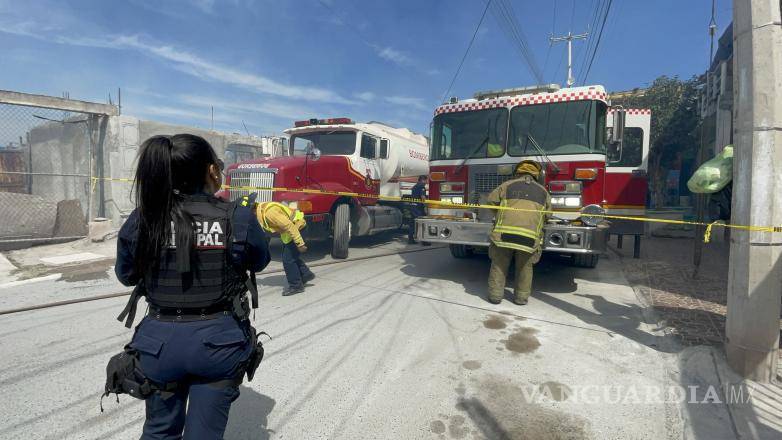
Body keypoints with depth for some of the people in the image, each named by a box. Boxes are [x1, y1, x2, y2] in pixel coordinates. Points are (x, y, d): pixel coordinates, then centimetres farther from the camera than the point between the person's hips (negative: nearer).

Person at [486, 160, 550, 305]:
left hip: (504, 232, -1)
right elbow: (547, 215, 23)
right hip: (530, 236, 1)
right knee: (525, 266, 17)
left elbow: (491, 201, 16)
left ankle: (495, 294, 13)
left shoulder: (507, 185, 12)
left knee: (500, 263, 13)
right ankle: (521, 296, 20)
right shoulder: (543, 191, 18)